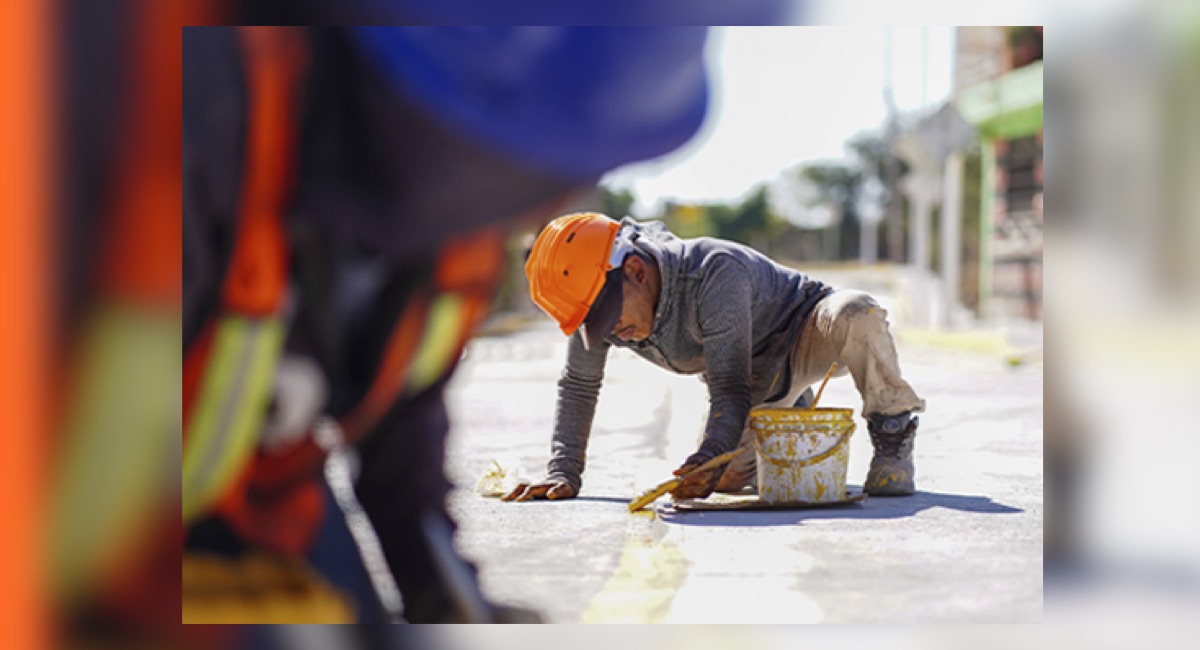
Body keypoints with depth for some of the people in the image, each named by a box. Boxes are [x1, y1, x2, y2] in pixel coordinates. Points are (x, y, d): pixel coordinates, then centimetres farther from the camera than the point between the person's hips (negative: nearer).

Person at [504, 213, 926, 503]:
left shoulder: (716, 273, -39)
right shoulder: (596, 297, -21)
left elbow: (730, 388, -40)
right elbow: (578, 386, -6)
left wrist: (709, 457, -55)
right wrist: (563, 472, -14)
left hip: (805, 334, -6)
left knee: (857, 314, -39)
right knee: (726, 479, -6)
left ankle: (892, 438, -18)